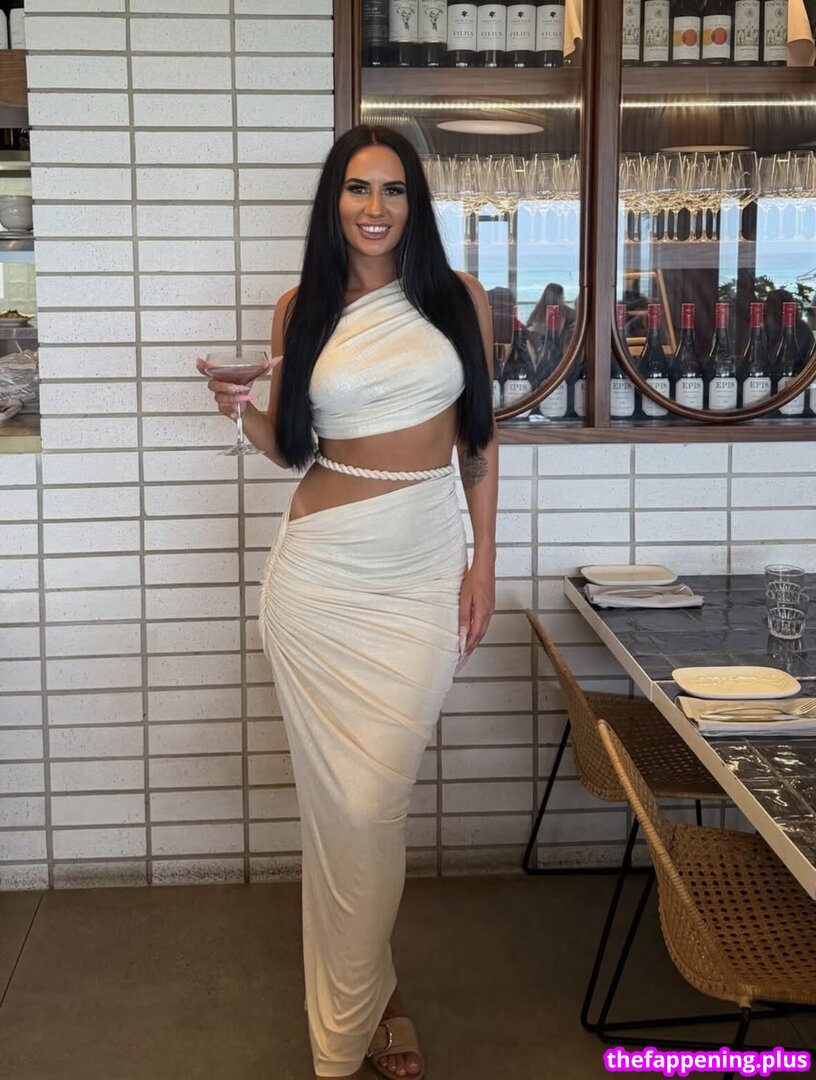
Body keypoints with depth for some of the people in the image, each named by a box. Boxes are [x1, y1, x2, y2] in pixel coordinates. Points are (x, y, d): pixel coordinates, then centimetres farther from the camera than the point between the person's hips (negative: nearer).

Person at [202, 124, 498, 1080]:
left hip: (426, 567, 0)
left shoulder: (458, 298, 5)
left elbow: (479, 438, 7)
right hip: (322, 570, 0)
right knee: (341, 798, 4)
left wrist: (484, 560, 2)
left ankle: (355, 998, 25)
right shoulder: (301, 310, 5)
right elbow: (290, 446, 11)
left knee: (376, 796, 1)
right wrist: (240, 408, -10)